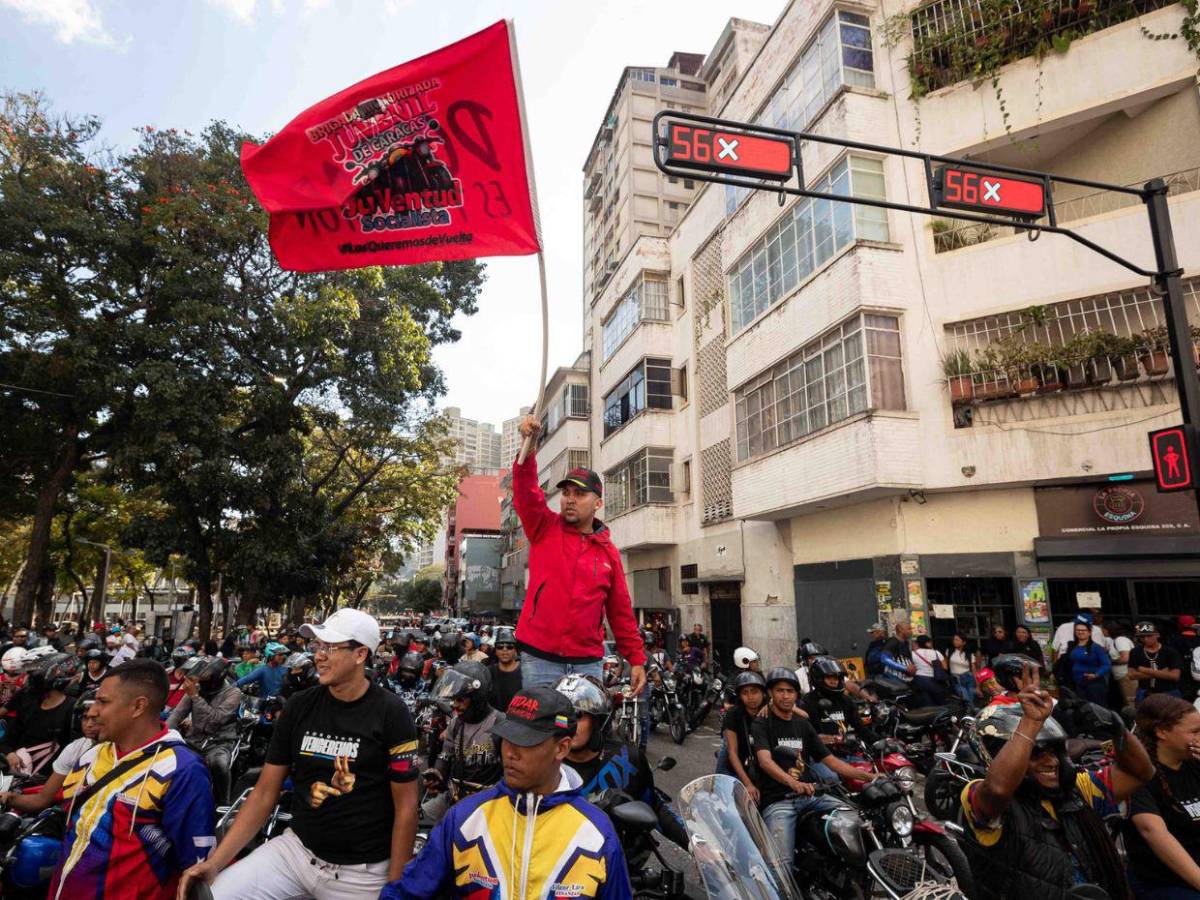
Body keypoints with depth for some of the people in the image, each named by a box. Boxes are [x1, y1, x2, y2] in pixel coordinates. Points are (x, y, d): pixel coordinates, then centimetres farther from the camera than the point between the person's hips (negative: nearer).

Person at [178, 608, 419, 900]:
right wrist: (214, 862, -6)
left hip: (362, 872, -4)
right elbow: (265, 793, 3)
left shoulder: (391, 715, -14)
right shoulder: (299, 707, -1)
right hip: (296, 848, 4)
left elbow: (406, 807, -10)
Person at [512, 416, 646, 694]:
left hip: (588, 662, 2)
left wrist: (636, 659, 6)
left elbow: (621, 612, 10)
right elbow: (526, 492, -15)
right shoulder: (544, 529, 3)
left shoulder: (609, 552, 7)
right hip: (539, 658, -1)